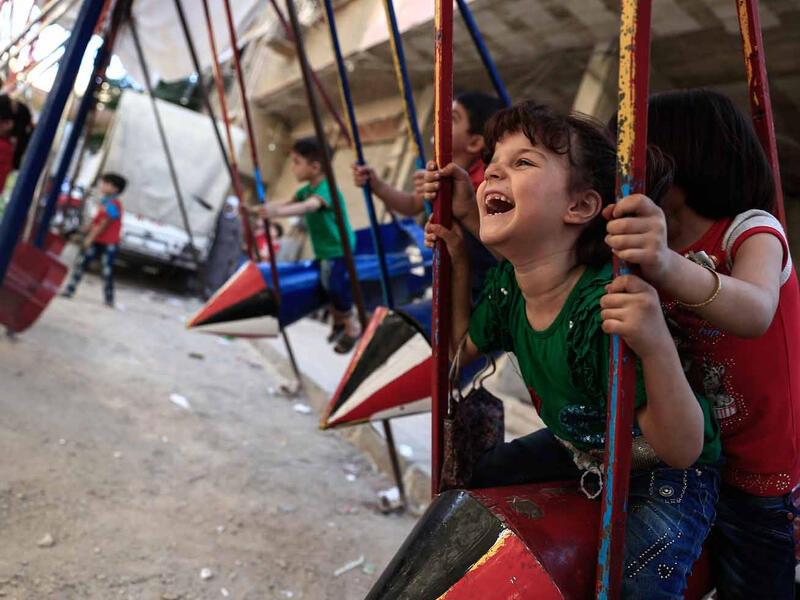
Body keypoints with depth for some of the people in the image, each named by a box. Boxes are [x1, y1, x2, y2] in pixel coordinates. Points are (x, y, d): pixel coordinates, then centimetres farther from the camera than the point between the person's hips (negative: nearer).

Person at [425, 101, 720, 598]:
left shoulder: (606, 307, -37)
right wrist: (458, 258, -3)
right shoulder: (507, 283, -14)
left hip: (663, 474, -6)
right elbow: (465, 347, 6)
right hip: (579, 449, 7)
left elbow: (682, 451, -34)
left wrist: (657, 346, -51)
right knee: (472, 479, 16)